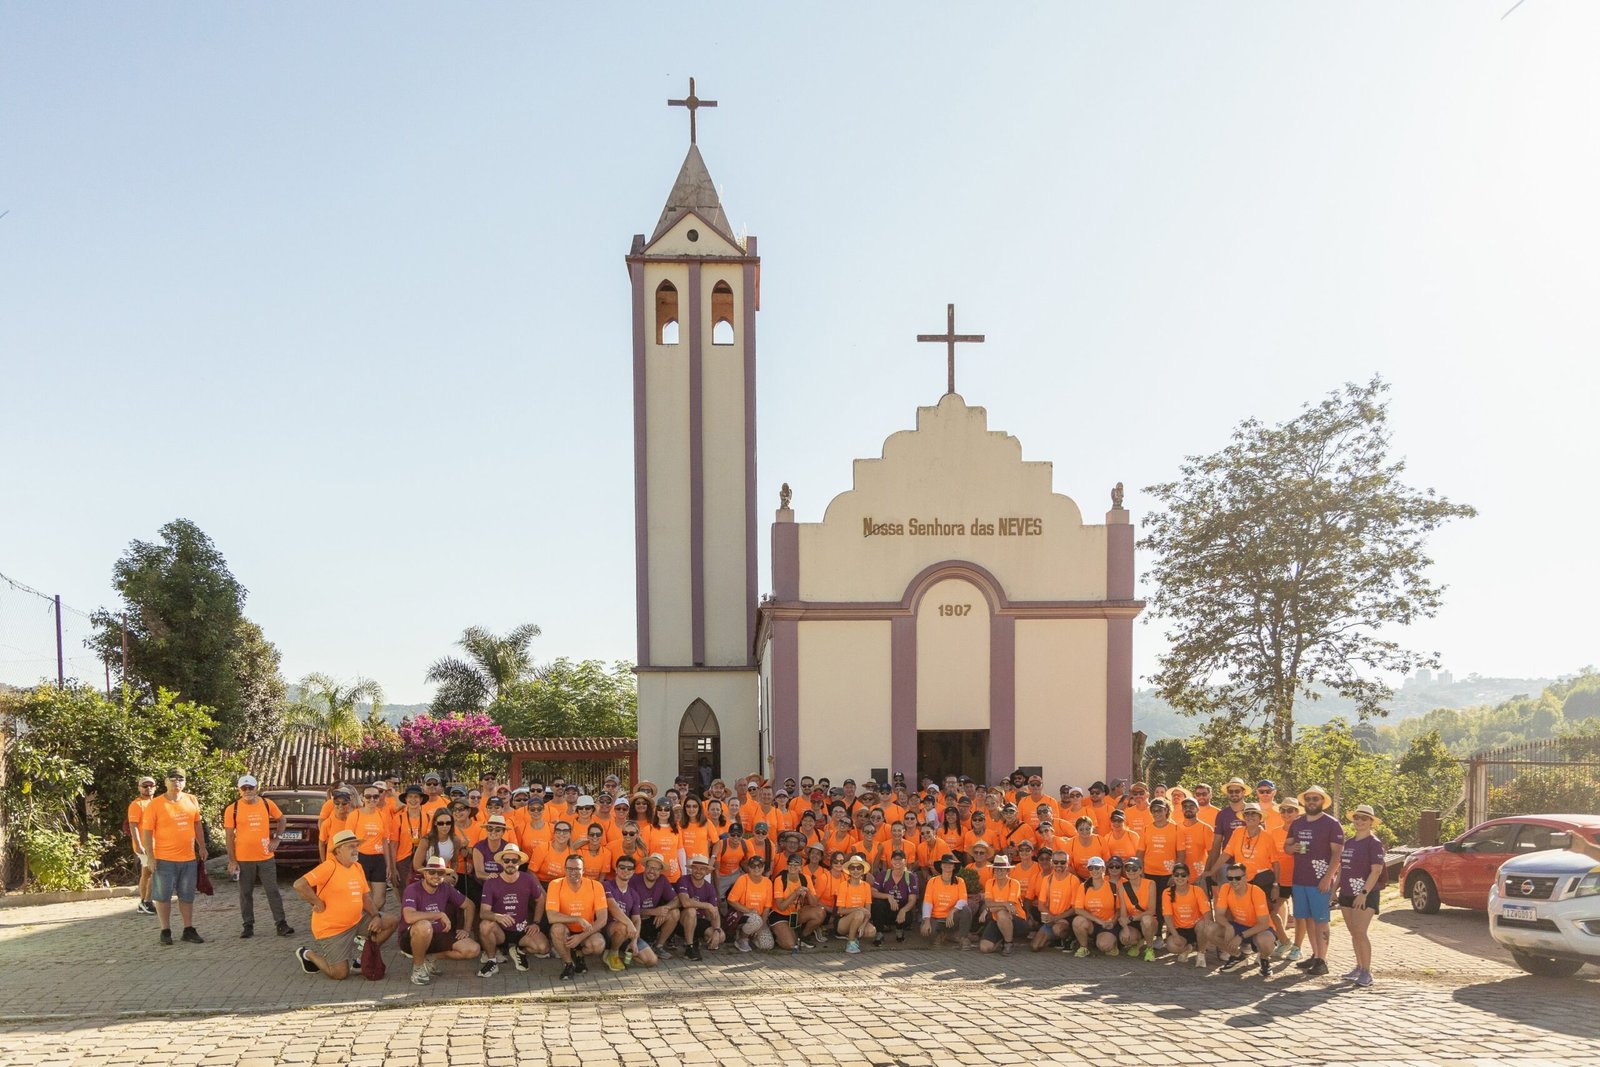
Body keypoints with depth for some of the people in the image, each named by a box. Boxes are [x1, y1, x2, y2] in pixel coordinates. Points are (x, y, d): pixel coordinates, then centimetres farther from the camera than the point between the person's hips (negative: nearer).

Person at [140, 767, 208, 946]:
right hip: (165, 859, -4)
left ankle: (189, 930, 20)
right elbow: (147, 831, -8)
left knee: (187, 896, 11)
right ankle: (165, 931, 14)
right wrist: (150, 857, -13)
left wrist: (202, 847, 14)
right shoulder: (155, 804, -9)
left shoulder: (191, 801, 5)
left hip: (189, 858, 4)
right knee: (163, 896, 4)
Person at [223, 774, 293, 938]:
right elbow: (229, 836, -3)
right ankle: (248, 926, 17)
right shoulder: (232, 809, -4)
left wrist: (276, 839, 6)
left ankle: (281, 924, 6)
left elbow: (281, 820, 18)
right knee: (246, 893, 7)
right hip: (243, 859, -1)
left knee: (273, 891, 2)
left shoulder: (267, 805, 2)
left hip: (266, 857, 1)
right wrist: (232, 860, -7)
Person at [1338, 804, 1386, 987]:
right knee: (1353, 933, 10)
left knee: (1360, 932, -13)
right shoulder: (1348, 842, 14)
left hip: (1365, 895, -7)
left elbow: (1376, 871, -14)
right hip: (1347, 894, 7)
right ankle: (1359, 967, 20)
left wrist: (1364, 893, -20)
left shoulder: (1374, 843, -7)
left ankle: (1367, 972, -8)